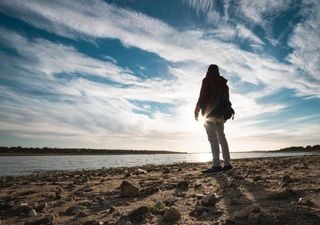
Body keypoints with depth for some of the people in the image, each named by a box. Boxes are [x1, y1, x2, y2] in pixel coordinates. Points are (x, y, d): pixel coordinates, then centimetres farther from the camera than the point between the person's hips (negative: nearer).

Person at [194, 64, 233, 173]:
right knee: (221, 137, 7)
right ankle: (227, 163, 7)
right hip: (220, 113, 7)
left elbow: (202, 96, -10)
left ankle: (216, 165, -16)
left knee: (213, 138, -12)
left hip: (210, 112, -7)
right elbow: (226, 99, 19)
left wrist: (197, 111, -7)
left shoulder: (207, 80, -1)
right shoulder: (223, 82, 19)